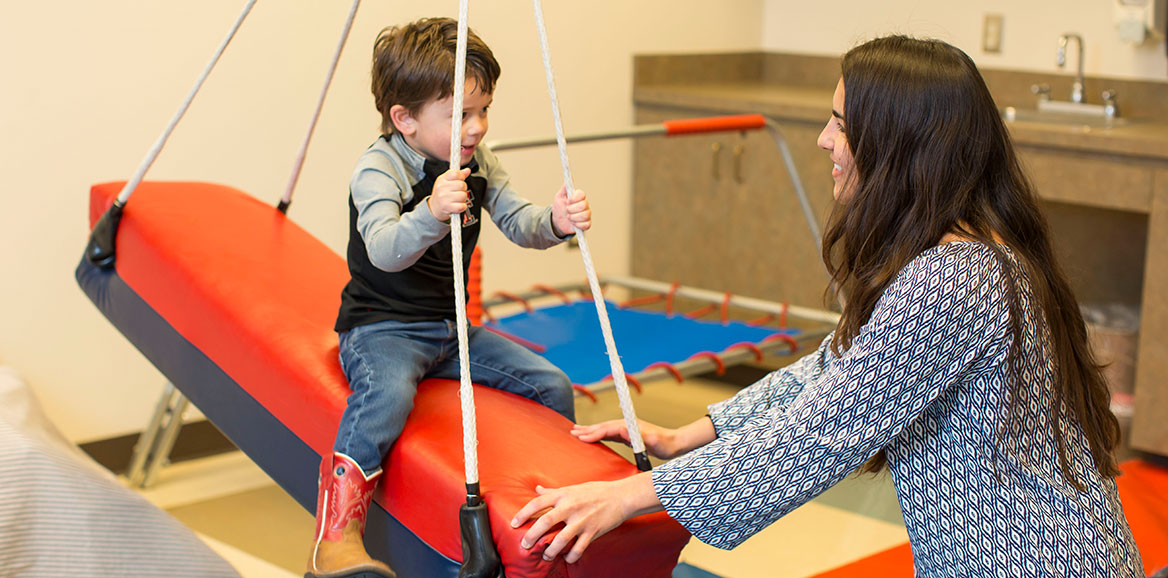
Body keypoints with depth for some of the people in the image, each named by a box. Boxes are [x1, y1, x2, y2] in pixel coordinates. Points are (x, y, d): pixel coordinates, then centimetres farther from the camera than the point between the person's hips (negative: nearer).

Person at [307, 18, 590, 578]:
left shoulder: (478, 164, 6)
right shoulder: (378, 168, -17)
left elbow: (518, 222, 1)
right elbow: (385, 251, -32)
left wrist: (554, 221, -22)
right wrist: (432, 214, -52)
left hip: (451, 330, 7)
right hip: (381, 328, -7)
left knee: (551, 384, 0)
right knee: (388, 389, -38)